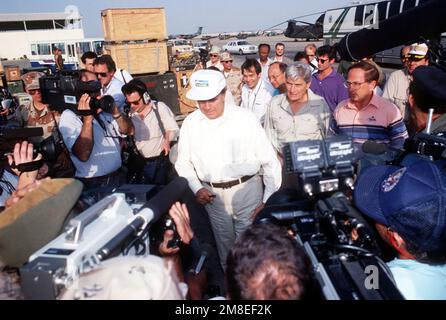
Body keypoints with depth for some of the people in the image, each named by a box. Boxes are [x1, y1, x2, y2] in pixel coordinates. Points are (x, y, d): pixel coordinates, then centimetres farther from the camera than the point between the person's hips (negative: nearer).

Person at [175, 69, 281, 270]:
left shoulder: (245, 119, -10)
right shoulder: (190, 123, 0)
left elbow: (270, 161, -7)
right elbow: (183, 163, 10)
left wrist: (268, 201, -9)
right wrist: (196, 189, -4)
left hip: (247, 189, -3)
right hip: (213, 195, 3)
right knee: (224, 245, 19)